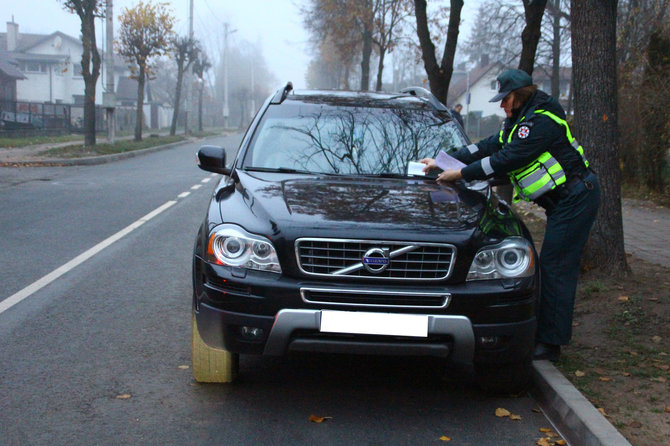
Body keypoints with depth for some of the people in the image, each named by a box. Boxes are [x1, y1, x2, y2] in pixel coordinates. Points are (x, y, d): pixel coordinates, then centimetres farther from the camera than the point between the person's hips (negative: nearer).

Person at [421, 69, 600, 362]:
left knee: (555, 269, -9)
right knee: (551, 268, 11)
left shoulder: (541, 122, -18)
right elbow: (489, 147, 15)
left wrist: (462, 174, -15)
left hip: (575, 198, -10)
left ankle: (550, 344, -4)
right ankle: (545, 336, 17)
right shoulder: (517, 122, 14)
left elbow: (506, 160, -22)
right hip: (562, 201, 10)